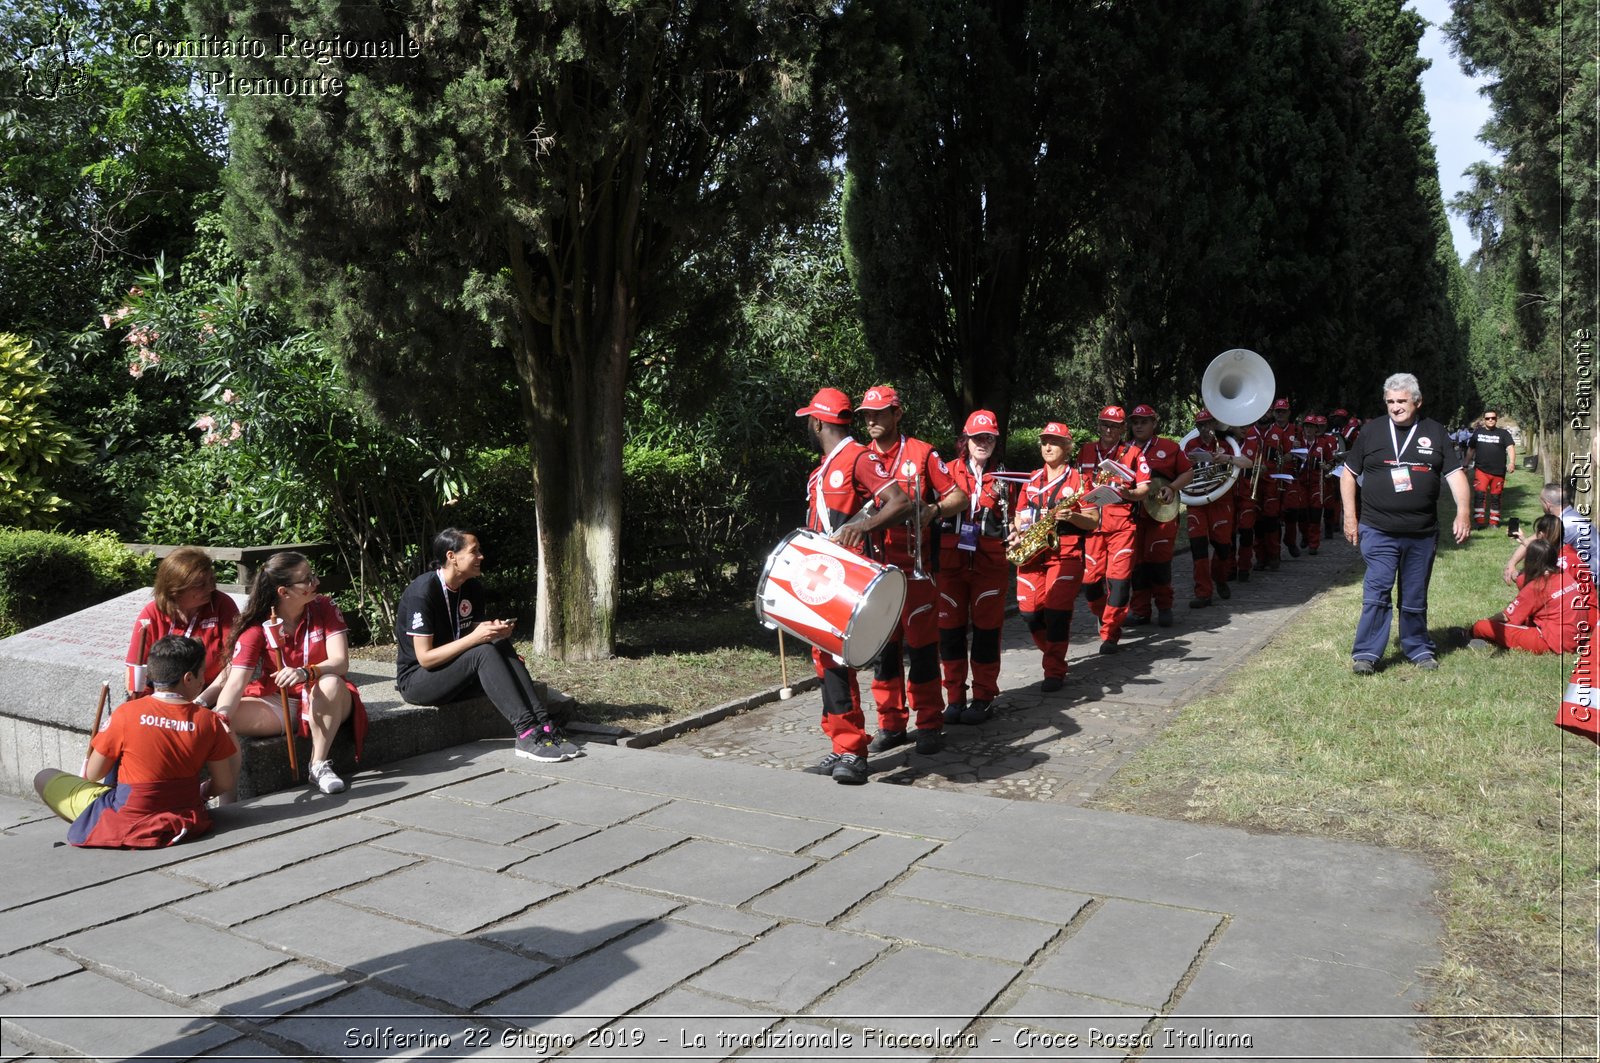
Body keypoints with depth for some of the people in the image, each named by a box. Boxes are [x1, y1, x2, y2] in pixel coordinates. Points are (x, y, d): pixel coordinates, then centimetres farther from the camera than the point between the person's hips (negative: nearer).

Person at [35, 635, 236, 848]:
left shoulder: (126, 713, -17)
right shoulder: (208, 721, -13)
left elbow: (93, 773, -6)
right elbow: (225, 783, -7)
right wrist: (200, 793, 15)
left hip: (128, 822, -3)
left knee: (44, 778, 15)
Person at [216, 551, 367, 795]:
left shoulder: (324, 607, -9)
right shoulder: (257, 626, -11)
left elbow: (340, 662, -20)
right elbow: (236, 682, -21)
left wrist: (304, 673, -41)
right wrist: (221, 718, -42)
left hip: (323, 703, 0)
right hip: (275, 703, 0)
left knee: (330, 683, -37)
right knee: (217, 719, -28)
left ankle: (319, 766, -22)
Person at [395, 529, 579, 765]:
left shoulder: (473, 587, 3)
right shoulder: (422, 592, -20)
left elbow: (478, 634, 10)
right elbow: (425, 658, -23)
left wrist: (496, 632, -13)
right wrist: (474, 638, -30)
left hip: (456, 676, 7)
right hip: (416, 680, -7)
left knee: (502, 647, -20)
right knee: (484, 653, -30)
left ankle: (543, 726, -31)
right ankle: (527, 734, -38)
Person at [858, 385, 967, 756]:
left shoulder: (921, 453, -1)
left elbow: (959, 496, -1)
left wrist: (934, 510, -18)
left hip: (916, 568, -4)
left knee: (921, 645, 0)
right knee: (883, 646, 8)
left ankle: (930, 725, 11)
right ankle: (891, 724, 19)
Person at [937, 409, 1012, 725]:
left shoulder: (1002, 476, 8)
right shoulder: (950, 470, 5)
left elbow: (1006, 524, 9)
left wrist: (996, 502, -11)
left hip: (989, 562, 0)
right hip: (951, 560, 0)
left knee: (986, 628, 3)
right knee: (950, 628, 3)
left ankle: (984, 697, 13)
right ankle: (955, 697, 13)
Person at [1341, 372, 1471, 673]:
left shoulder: (1435, 432, 6)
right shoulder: (1372, 431, 3)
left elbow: (1455, 474, 3)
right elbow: (1349, 473, 8)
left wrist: (1463, 512, -11)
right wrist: (1350, 516, 2)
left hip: (1422, 533, 2)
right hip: (1378, 531, -2)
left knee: (1415, 596, 12)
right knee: (1377, 591, -7)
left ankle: (1417, 648, 27)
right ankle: (1366, 653, -2)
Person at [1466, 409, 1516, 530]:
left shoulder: (1503, 433, 4)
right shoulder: (1477, 433, 11)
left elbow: (1510, 448, -10)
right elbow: (1470, 450, 19)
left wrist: (1512, 462, -26)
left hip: (1498, 472, 0)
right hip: (1481, 470, 0)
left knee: (1495, 497, 8)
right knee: (1479, 495, -13)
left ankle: (1494, 522, 16)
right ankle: (1478, 521, -10)